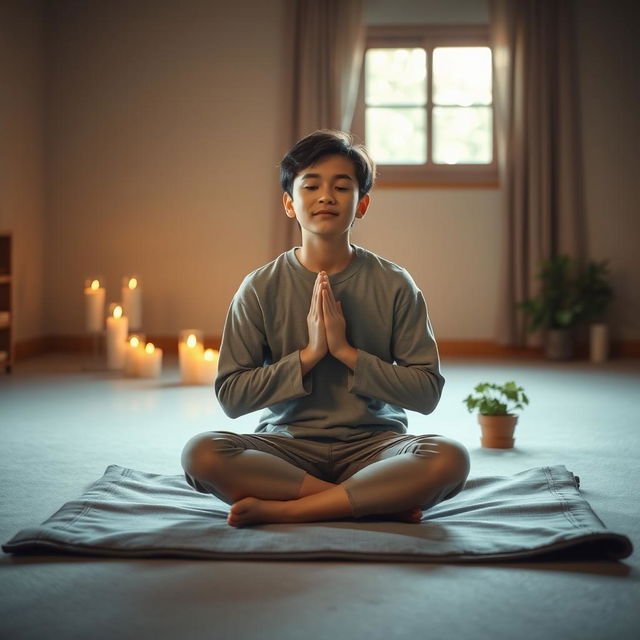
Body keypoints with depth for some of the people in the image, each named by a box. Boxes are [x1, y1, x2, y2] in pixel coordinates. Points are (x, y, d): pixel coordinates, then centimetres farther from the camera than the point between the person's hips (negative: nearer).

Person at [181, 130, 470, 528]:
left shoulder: (394, 285, 1)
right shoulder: (261, 288, 1)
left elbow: (427, 391, -3)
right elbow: (231, 396, -3)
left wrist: (347, 352, -13)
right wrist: (308, 355, -13)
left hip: (371, 444, 0)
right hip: (288, 446, 1)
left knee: (450, 458, -31)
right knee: (201, 453, -29)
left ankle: (281, 509, -23)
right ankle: (382, 501, -22)